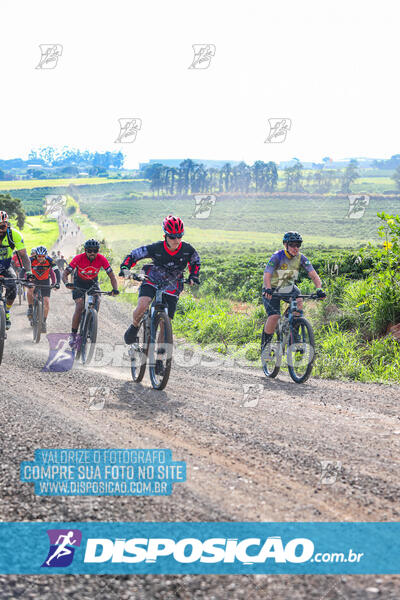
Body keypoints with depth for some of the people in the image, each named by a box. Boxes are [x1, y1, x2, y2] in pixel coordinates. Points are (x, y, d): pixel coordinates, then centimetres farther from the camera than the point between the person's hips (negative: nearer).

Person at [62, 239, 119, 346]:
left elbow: (112, 276, -21)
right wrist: (67, 283, -50)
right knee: (79, 307, -19)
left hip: (93, 282, 2)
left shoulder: (101, 259, -23)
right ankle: (73, 334, -10)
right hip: (79, 283, -2)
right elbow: (65, 273, -28)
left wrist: (115, 289, -39)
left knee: (97, 301, -21)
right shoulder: (78, 258, -28)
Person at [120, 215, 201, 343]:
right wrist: (125, 268, -27)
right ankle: (134, 327, 2)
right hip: (152, 281, -2)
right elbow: (133, 255, -11)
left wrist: (193, 276, -6)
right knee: (142, 306, -29)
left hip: (172, 288, 2)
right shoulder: (155, 248, -21)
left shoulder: (187, 250, -14)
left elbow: (195, 262, 9)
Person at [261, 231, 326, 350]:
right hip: (273, 289, -4)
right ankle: (264, 346, -3)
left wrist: (319, 289, -35)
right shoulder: (277, 257, -24)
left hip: (289, 287, 4)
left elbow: (313, 275, -17)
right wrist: (268, 289, -54)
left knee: (298, 302, -28)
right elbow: (267, 275, -35)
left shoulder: (301, 258, -12)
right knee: (274, 316, -22)